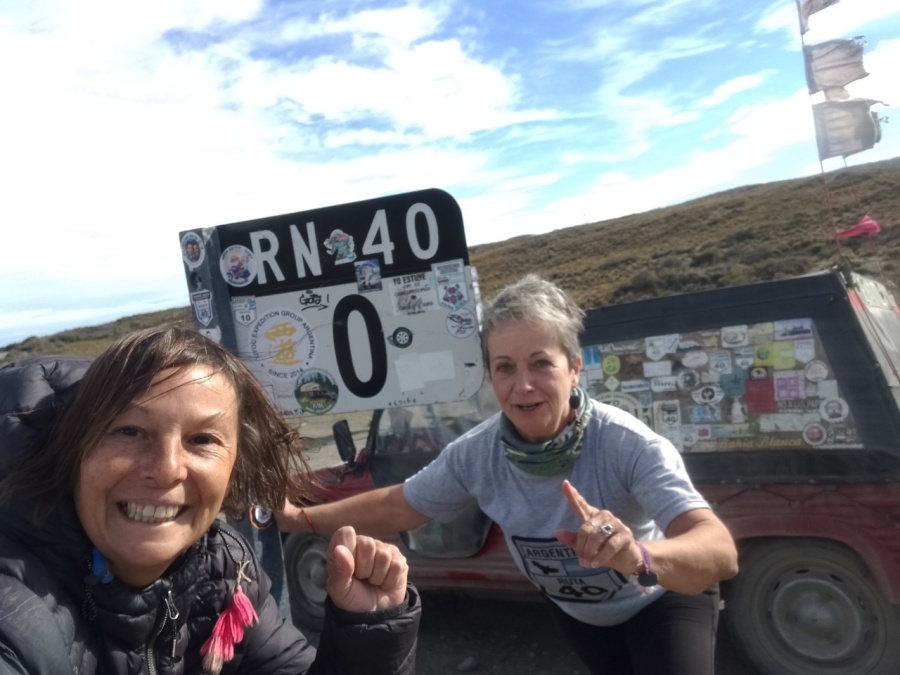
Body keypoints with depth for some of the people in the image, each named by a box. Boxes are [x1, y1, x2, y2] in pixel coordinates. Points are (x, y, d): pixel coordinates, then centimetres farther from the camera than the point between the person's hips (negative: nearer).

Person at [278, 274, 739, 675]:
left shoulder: (630, 446, -38)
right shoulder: (477, 453, -26)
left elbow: (721, 553, -47)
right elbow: (396, 508, -11)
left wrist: (640, 557, -67)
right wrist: (302, 518, -17)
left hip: (661, 599, -3)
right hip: (576, 610, 3)